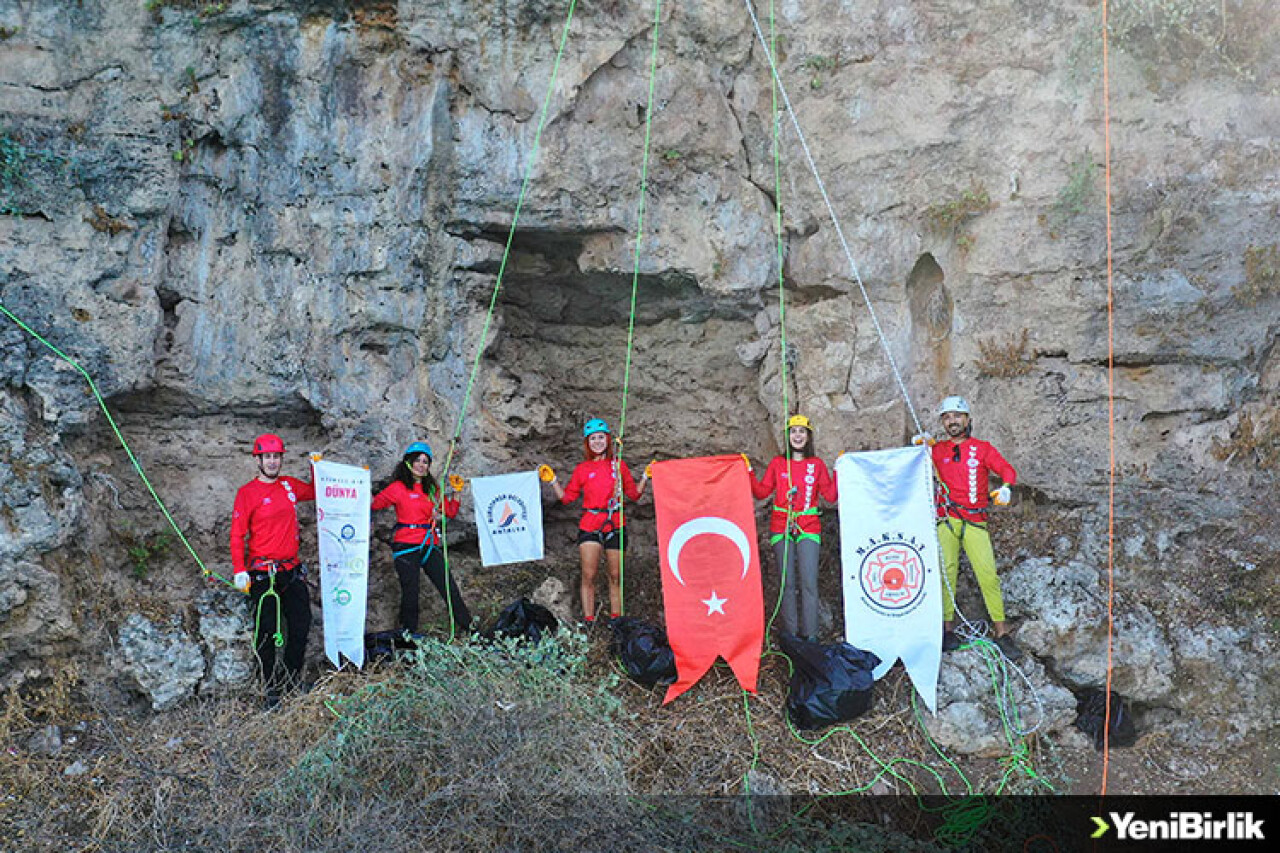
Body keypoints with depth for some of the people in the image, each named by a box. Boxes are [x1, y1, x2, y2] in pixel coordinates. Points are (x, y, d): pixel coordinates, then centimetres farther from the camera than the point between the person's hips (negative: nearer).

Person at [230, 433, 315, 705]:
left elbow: (315, 492, 29)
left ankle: (293, 681, 20)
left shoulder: (290, 485, 10)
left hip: (292, 570, 5)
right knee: (266, 632, 0)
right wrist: (239, 570, -15)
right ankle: (271, 689, 11)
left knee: (301, 626, 6)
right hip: (262, 574, -5)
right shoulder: (247, 492, -4)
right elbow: (237, 534, -6)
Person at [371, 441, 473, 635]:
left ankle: (468, 628, 5)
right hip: (406, 546, -4)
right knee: (410, 593, -2)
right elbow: (375, 502, -8)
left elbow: (450, 512, 16)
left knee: (449, 588, 0)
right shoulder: (399, 487, 1)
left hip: (430, 545, 4)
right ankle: (409, 634, 12)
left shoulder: (432, 488, 15)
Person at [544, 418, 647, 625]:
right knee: (588, 576, -5)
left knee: (616, 577, 6)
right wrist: (553, 481, 0)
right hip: (590, 527, -1)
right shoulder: (582, 469, 8)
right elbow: (567, 497, 11)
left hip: (615, 526, 1)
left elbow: (633, 493, 12)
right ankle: (588, 622, 0)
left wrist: (645, 478, -1)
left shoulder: (619, 465, 9)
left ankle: (615, 620, 16)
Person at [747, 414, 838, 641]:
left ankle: (810, 636, 0)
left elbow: (830, 495, 3)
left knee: (809, 583, -7)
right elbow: (762, 492, 8)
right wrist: (749, 474, -3)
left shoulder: (817, 465, 8)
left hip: (808, 528, -1)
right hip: (782, 528, 1)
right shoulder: (777, 463, 9)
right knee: (787, 583, 2)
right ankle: (790, 634, 8)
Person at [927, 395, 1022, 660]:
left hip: (975, 522, -1)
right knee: (946, 574, -2)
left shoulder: (982, 448, 8)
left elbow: (1007, 469, 1)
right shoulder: (938, 450, 11)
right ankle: (948, 628, 7)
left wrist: (1005, 487, -20)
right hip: (945, 521, 1)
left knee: (988, 575, -8)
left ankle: (1001, 631, -3)